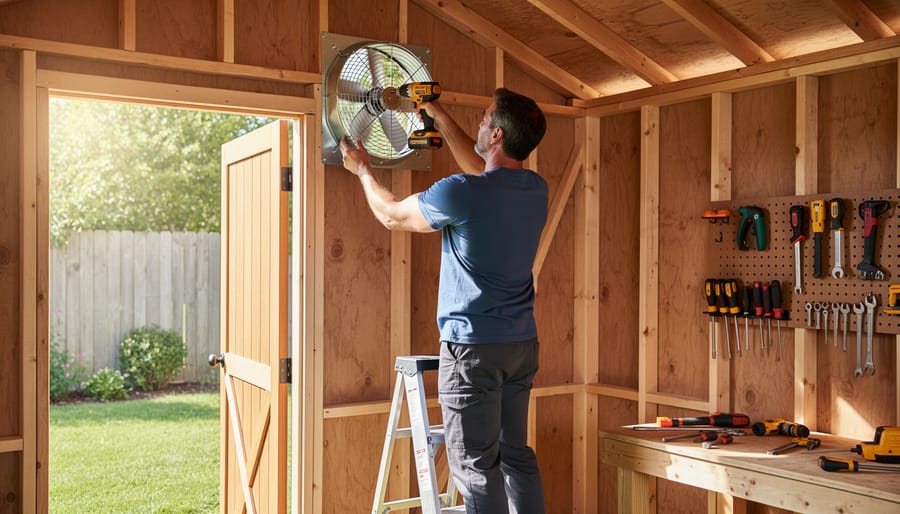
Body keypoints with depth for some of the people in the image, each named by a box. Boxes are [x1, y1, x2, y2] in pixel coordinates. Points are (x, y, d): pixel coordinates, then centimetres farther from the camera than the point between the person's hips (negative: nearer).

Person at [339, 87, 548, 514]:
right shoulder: (536, 190, 5)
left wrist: (362, 170, 19)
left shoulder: (461, 193, -17)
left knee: (476, 466, -1)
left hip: (473, 347, -7)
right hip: (522, 345, 8)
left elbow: (392, 215, 1)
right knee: (516, 454, 15)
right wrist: (440, 117, 33)